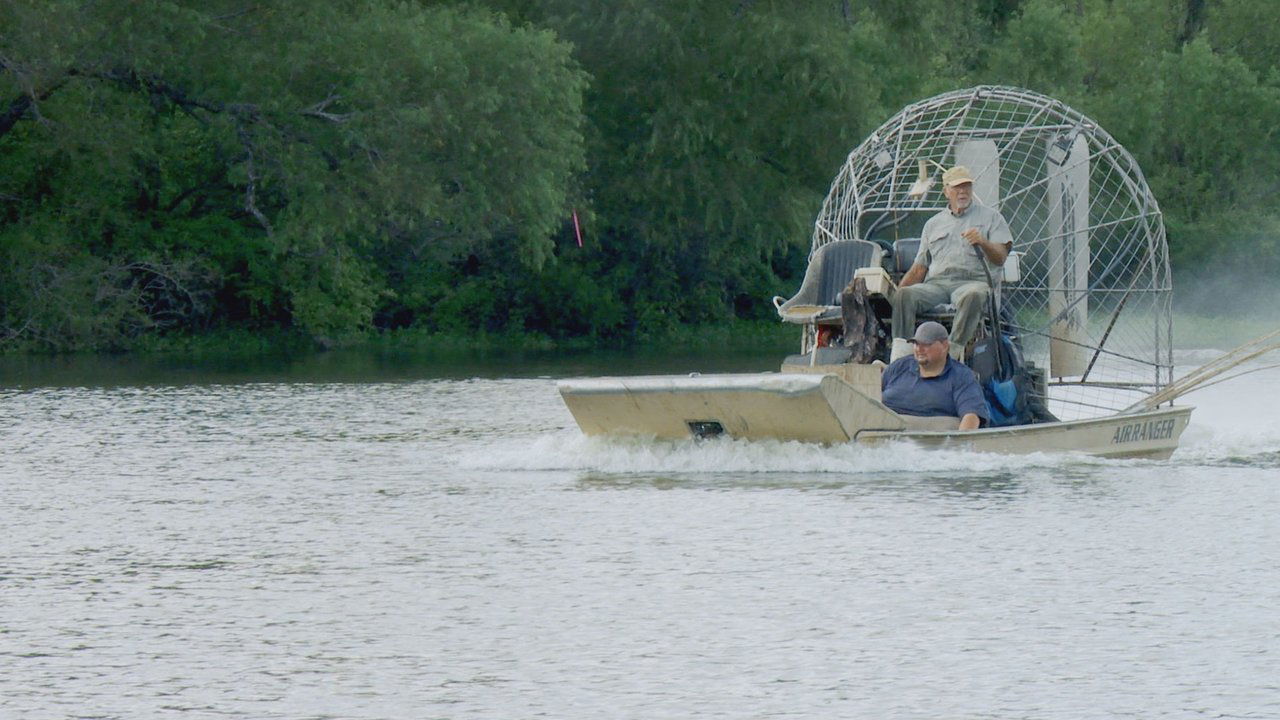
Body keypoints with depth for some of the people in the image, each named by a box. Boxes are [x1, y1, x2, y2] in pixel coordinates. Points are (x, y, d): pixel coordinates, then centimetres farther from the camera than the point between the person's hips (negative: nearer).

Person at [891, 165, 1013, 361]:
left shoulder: (990, 217, 18)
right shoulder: (933, 224, 28)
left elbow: (1000, 258, 5)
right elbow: (919, 268, 24)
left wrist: (982, 242, -17)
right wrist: (895, 292, 8)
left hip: (973, 280, -3)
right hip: (936, 283, 3)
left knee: (972, 296, -41)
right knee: (904, 295, -29)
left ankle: (955, 350, -48)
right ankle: (900, 351, -39)